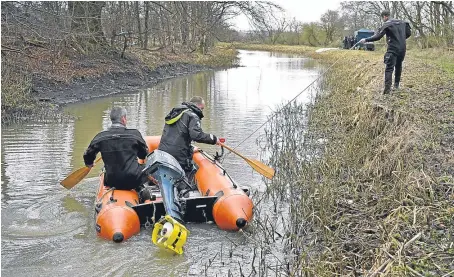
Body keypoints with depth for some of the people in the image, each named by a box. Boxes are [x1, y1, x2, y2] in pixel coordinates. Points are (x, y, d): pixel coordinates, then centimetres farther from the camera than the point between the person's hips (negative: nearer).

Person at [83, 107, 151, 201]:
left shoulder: (100, 137, -2)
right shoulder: (134, 134, -8)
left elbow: (88, 155, 9)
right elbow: (144, 155, 4)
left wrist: (89, 164, 33)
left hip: (112, 182, 3)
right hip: (134, 180, -3)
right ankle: (141, 189, 1)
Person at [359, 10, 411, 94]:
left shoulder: (387, 25, -7)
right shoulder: (402, 22, 12)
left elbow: (377, 36, -15)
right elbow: (408, 33, 16)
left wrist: (366, 40, -9)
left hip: (393, 49, -6)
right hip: (402, 48, 6)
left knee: (389, 68, -9)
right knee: (398, 66, 21)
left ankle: (387, 88, -21)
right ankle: (396, 85, 31)